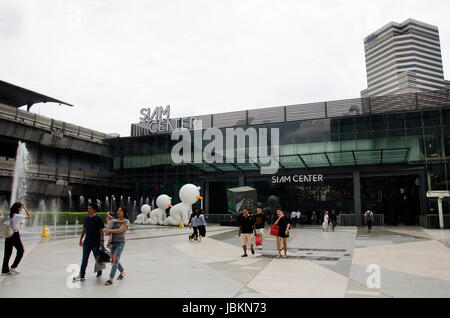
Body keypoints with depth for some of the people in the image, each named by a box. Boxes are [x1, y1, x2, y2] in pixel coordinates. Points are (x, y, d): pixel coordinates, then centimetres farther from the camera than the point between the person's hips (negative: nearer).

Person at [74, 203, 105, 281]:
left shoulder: (98, 219, -13)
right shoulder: (86, 218, 6)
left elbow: (101, 231, -13)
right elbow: (84, 229, 16)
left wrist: (102, 241, -16)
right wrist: (81, 238, 16)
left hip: (96, 243, -5)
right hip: (87, 242, 5)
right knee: (84, 259, 3)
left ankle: (99, 272, 32)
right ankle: (81, 276, 6)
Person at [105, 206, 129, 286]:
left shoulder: (126, 221, -9)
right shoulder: (115, 220, 9)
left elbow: (120, 230, -21)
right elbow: (108, 231, 13)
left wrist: (110, 230, -11)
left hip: (120, 243, -7)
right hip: (113, 242, 7)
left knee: (115, 260, -12)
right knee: (114, 260, 14)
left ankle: (111, 279, -7)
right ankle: (122, 272, 36)